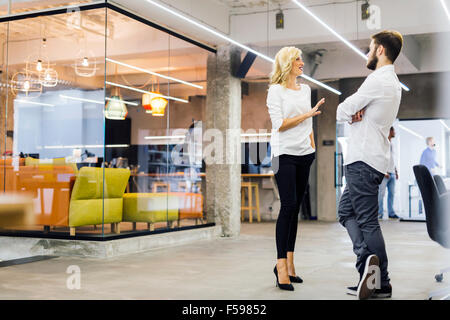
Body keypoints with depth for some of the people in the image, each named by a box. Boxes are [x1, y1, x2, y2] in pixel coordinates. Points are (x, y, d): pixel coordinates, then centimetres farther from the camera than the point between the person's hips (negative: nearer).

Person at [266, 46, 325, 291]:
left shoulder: (305, 89, 17)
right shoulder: (276, 90, -3)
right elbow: (279, 124, -11)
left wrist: (313, 146, 15)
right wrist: (307, 114, -11)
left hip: (304, 154, 6)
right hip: (285, 154, -6)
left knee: (295, 207, 5)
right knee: (288, 206, -13)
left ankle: (289, 263, 10)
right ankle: (281, 265, -9)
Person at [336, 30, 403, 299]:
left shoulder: (378, 80, -14)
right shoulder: (393, 83, 19)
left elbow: (342, 112, -11)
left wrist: (351, 112, 8)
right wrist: (357, 113, -3)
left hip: (363, 161, -10)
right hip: (374, 159, 10)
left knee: (368, 220, -7)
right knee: (347, 211, 12)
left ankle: (382, 284, -6)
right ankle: (368, 261, 4)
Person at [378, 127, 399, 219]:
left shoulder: (391, 144, 19)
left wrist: (396, 171, 17)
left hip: (392, 173, 8)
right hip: (385, 173, -8)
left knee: (391, 193, 7)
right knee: (381, 193, -6)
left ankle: (391, 213, 11)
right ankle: (379, 213, -3)